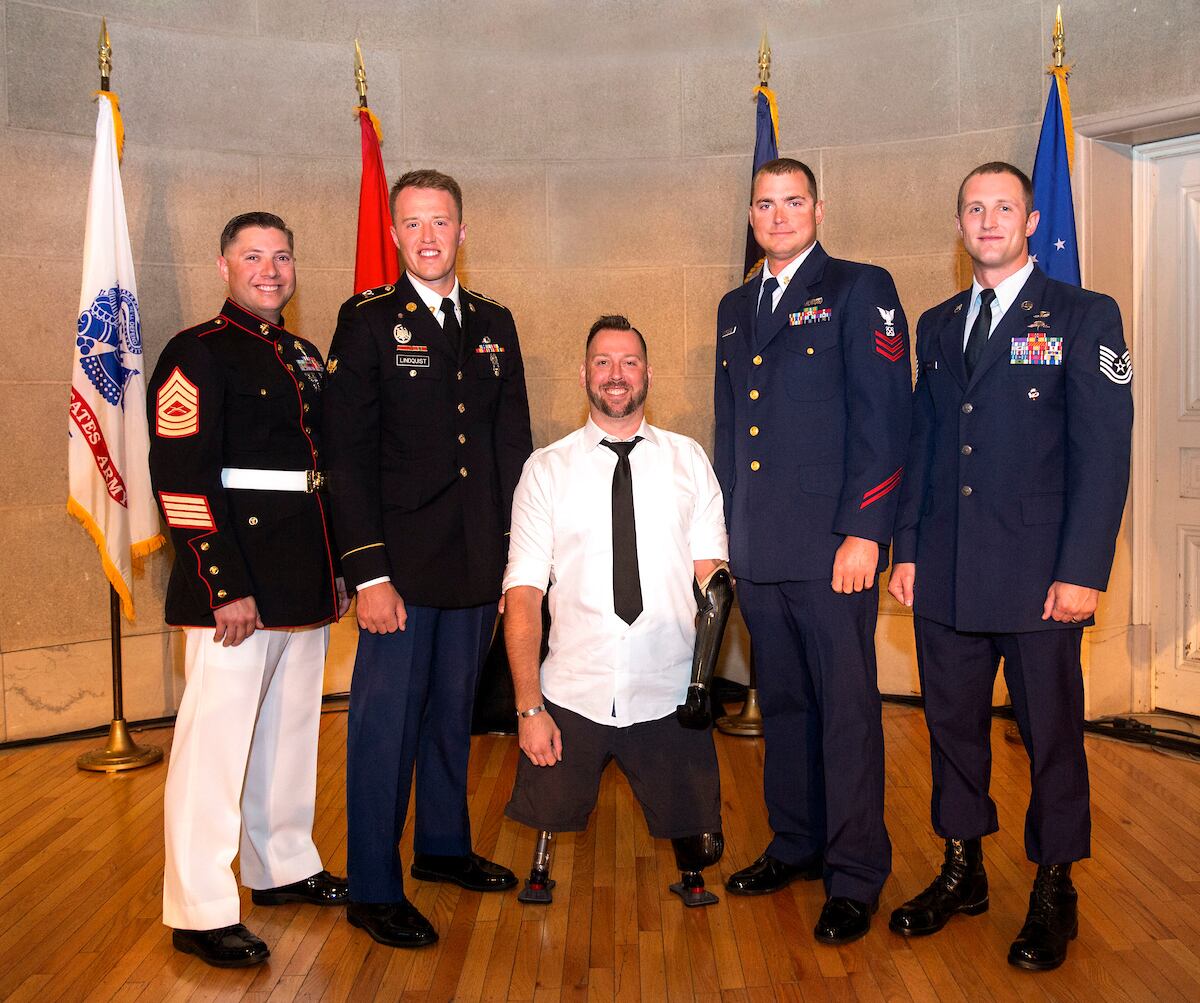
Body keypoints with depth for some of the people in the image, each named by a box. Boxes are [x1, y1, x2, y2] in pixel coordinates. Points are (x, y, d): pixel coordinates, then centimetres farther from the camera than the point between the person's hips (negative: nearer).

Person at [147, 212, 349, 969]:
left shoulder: (306, 358, 16)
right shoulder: (196, 354, -7)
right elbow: (182, 481, -15)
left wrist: (337, 567, 14)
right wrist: (226, 589, -19)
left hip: (305, 579, 8)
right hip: (236, 579, -7)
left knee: (291, 727, 16)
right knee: (217, 735, -2)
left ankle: (283, 866, 32)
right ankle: (200, 912, 10)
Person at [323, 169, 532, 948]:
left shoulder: (494, 324, 11)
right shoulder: (368, 323, -2)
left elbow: (514, 445, 12)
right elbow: (349, 458, -7)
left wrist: (519, 553, 7)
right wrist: (369, 573, -13)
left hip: (478, 563, 5)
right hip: (402, 565, -4)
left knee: (454, 712, 17)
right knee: (387, 722, 2)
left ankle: (444, 846, 35)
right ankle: (373, 890, 16)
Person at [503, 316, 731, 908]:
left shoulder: (689, 461, 6)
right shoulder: (546, 470, 1)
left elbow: (710, 569, 1)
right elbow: (522, 594, -4)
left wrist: (719, 586, -25)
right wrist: (529, 708, -11)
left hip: (670, 696, 1)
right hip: (571, 696, 0)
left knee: (691, 834, 8)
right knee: (548, 815, 10)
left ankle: (691, 873, 42)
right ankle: (542, 865, 43)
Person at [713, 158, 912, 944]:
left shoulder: (860, 290, -1)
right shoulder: (735, 308, 19)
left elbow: (884, 416, -9)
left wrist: (863, 532, -16)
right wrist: (722, 527, 15)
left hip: (832, 545, -6)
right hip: (757, 548, 6)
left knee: (847, 707, 1)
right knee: (782, 701, 15)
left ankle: (855, 877, 14)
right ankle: (797, 845, 30)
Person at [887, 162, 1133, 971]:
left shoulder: (1084, 317, 0)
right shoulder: (938, 326, 14)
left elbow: (1104, 450, -7)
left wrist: (1082, 571, -14)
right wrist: (907, 550, 8)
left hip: (1039, 574, -4)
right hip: (946, 572, 4)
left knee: (1052, 732, 7)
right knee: (953, 724, 13)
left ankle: (1053, 892, 25)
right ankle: (962, 872, 30)